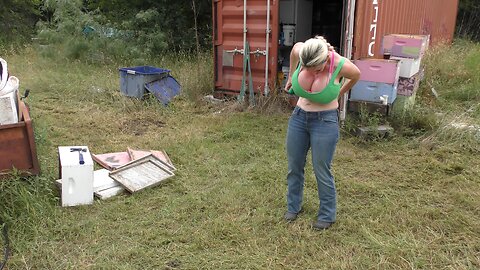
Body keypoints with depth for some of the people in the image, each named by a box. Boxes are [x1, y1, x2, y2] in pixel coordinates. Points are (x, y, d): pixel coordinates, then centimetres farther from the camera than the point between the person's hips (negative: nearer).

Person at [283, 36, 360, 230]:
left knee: (321, 171, 3)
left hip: (325, 121, -4)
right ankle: (293, 207, 34)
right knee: (294, 166, 14)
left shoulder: (340, 65, -25)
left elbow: (356, 75, -1)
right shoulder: (300, 52, -17)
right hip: (299, 116, 4)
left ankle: (327, 215, 23)